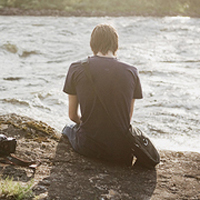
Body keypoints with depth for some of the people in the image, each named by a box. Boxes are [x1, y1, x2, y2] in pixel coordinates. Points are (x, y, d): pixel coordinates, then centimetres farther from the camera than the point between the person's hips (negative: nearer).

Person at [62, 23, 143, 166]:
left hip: (87, 148, 0)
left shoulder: (77, 68, -4)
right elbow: (128, 119, 7)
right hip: (121, 152, 0)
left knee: (68, 129, 34)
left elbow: (73, 116, 5)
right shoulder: (131, 72, -2)